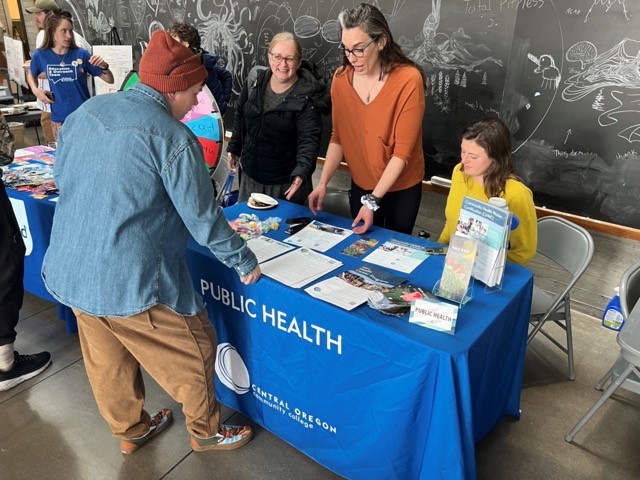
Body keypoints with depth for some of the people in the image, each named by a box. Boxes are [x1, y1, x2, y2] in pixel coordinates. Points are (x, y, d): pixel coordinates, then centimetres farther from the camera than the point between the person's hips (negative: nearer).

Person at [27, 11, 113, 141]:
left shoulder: (81, 54, -7)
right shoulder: (40, 55, -2)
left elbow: (110, 80, -4)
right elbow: (31, 74, 19)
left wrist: (104, 67, -24)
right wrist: (35, 90, 0)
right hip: (59, 119, 2)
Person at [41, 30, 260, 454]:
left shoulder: (85, 111, 4)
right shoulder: (173, 137, -18)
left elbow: (62, 176, 16)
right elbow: (203, 218, -15)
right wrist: (245, 262, -1)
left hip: (69, 271, 8)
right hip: (132, 280, -8)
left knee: (107, 360, 25)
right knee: (194, 354, 14)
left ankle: (130, 430, 47)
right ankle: (207, 431, 35)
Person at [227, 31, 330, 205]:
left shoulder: (307, 97, -18)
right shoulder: (254, 81, -3)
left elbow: (309, 139, -24)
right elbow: (240, 116, 13)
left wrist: (302, 172, -41)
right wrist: (234, 148, 20)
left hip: (287, 183, -5)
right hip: (250, 174, 5)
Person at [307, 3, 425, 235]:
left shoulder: (408, 80, -22)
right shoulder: (341, 78, -7)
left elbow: (402, 151, -22)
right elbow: (338, 137, 0)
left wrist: (374, 200, -24)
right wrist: (323, 182, -9)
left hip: (402, 187, -3)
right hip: (361, 184, 4)